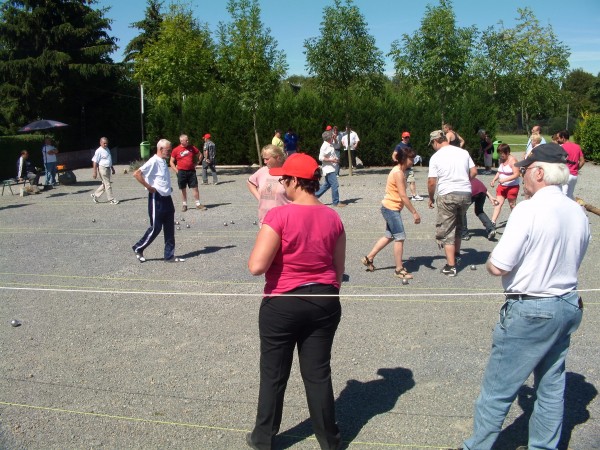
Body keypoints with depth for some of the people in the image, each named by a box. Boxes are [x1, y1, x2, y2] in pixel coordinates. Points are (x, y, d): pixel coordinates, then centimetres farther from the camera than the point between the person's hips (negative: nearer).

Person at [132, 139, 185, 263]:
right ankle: (138, 248, 17)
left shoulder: (163, 162, 13)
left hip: (167, 198, 9)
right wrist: (149, 187, -21)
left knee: (169, 229, 9)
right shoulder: (153, 161, -15)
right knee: (155, 228, -1)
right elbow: (136, 174, -24)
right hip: (157, 199, -9)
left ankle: (170, 255, 15)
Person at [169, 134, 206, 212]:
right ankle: (184, 205, 18)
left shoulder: (192, 148, 4)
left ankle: (198, 204, 6)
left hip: (191, 171, 2)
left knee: (195, 188, -1)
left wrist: (195, 164, 9)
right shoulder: (176, 150, -3)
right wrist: (177, 171, -6)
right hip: (181, 172, -1)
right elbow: (171, 162, 3)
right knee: (183, 189, 7)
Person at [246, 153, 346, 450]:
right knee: (318, 374, 15)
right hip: (324, 302, 4)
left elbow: (256, 266, -21)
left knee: (273, 375, 13)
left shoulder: (279, 216, -18)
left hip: (283, 305, -4)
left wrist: (270, 246, 0)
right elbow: (339, 268, 7)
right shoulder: (332, 217, -1)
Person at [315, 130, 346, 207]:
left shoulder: (330, 145, 13)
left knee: (327, 184, 17)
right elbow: (321, 158, -19)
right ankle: (336, 202, -1)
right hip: (329, 169, -10)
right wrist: (332, 160, -22)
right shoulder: (325, 146, -15)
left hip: (332, 169, 10)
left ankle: (315, 196, 24)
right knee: (335, 185, -8)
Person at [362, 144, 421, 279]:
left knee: (390, 236, 18)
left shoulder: (398, 171, 11)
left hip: (390, 208, 10)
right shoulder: (398, 172, -19)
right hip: (391, 208, -10)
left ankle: (369, 258, 24)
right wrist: (414, 213, -20)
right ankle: (399, 269, 3)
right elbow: (403, 196, -23)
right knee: (400, 237, -4)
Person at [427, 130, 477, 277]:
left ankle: (451, 266, 0)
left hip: (447, 195, -5)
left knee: (447, 231, 3)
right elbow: (474, 172, 6)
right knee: (458, 225, 25)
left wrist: (431, 198, 6)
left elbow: (431, 182, -8)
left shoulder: (436, 157, -6)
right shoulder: (463, 152, 6)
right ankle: (456, 253, 40)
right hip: (466, 193, 5)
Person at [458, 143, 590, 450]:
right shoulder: (578, 213, 3)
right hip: (568, 306, 8)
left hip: (530, 312, -8)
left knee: (498, 390, 5)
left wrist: (490, 260, 0)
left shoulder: (529, 211, -20)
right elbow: (573, 260, 14)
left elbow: (497, 267, -20)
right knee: (552, 386, 19)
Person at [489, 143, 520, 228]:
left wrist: (504, 180, -28)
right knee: (498, 203, -3)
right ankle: (493, 222, -9)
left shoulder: (512, 160, -15)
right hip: (502, 186, 7)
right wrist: (494, 180, 3)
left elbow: (516, 174, -21)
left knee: (512, 204, 7)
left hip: (512, 186, -6)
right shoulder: (502, 160, 8)